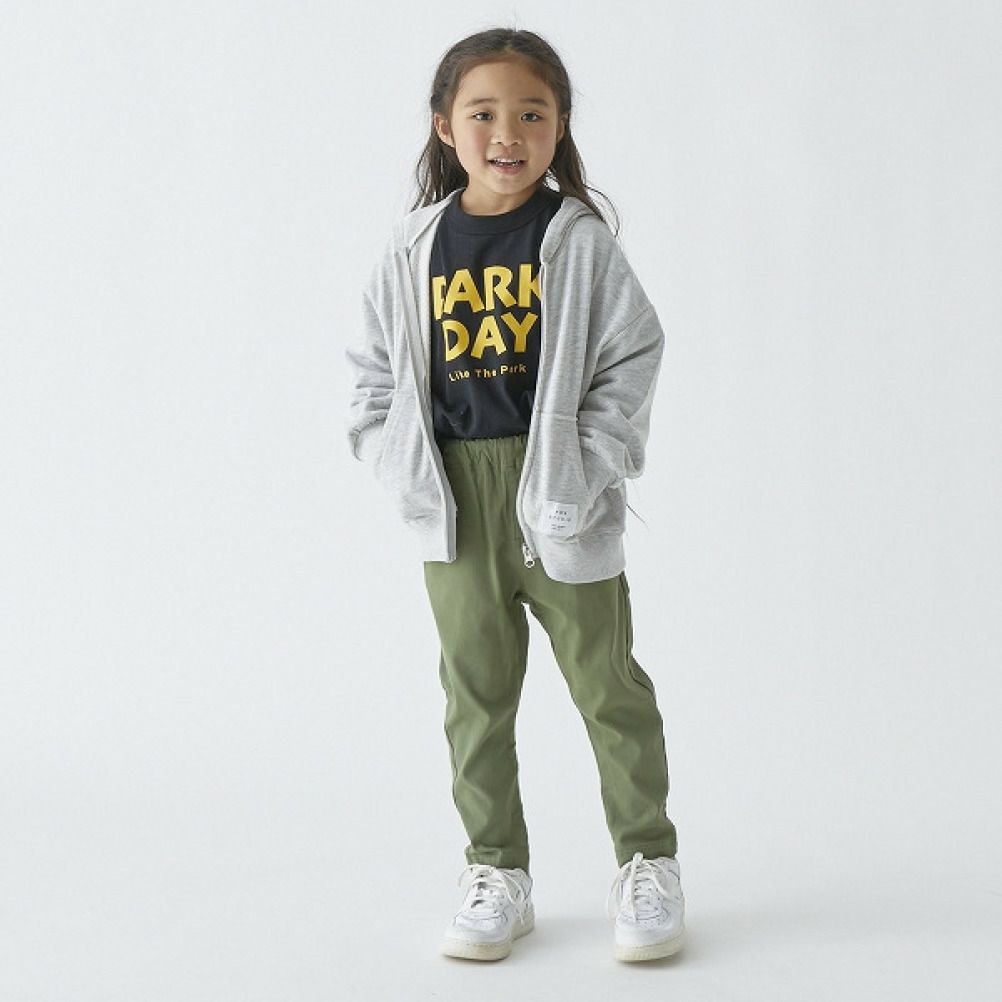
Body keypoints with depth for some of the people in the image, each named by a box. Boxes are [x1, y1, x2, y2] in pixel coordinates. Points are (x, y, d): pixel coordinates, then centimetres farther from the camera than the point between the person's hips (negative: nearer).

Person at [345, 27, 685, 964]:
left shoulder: (579, 241, -5)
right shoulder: (414, 250, 3)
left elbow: (632, 359, -4)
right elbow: (375, 372, 10)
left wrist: (585, 472, -12)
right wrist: (405, 470, -1)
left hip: (557, 495, -3)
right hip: (456, 501, 3)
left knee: (607, 682, 6)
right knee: (476, 691, 10)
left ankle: (647, 862, 21)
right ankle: (496, 873, 22)